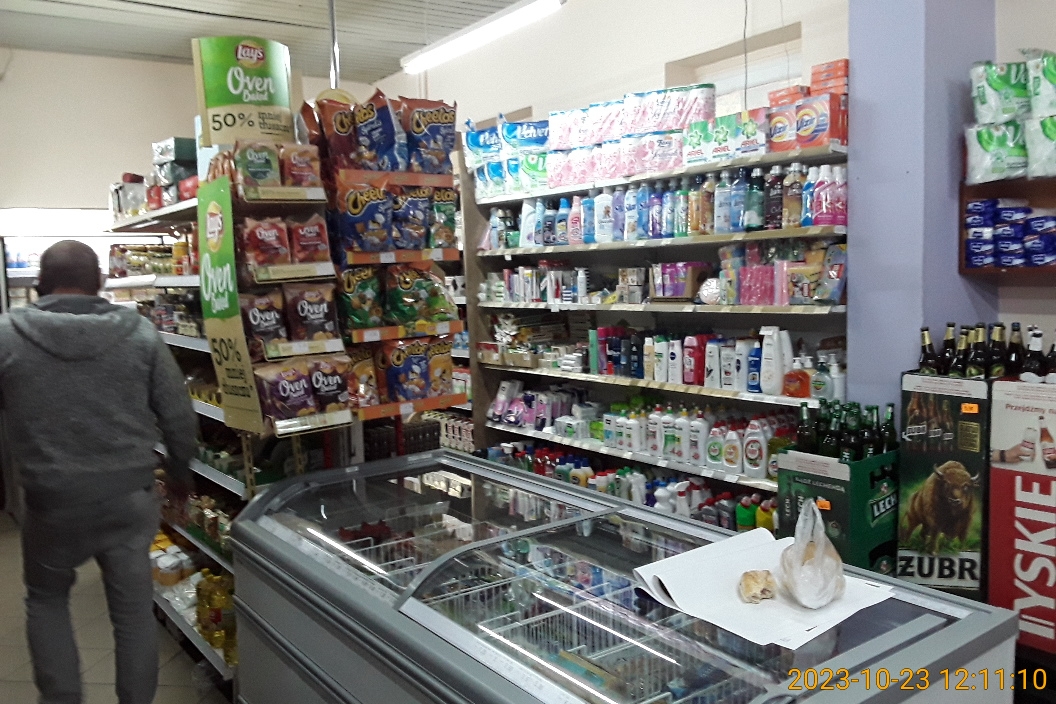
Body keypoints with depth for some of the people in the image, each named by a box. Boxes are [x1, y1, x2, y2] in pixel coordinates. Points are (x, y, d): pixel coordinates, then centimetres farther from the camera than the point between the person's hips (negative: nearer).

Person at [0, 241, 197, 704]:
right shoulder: (140, 333, -5)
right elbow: (179, 417, -1)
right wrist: (180, 471, 15)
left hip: (52, 503, 0)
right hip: (130, 498, 1)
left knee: (45, 600, 25)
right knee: (134, 611, 13)